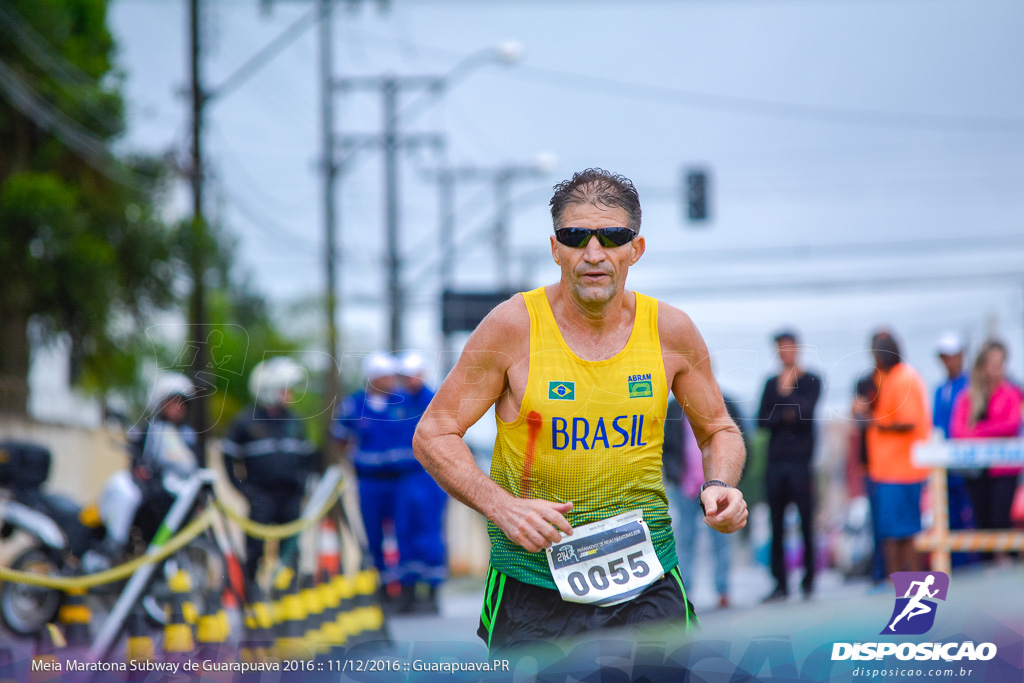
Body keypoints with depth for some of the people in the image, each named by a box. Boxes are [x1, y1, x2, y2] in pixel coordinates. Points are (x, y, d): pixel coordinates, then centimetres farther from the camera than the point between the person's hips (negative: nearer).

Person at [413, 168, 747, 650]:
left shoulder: (669, 331, 2)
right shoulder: (515, 326, -7)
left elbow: (719, 431, 17)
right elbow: (433, 435, -2)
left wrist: (720, 486, -6)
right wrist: (501, 506, -17)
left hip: (646, 581, 2)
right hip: (533, 587, -2)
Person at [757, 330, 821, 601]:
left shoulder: (811, 382, 5)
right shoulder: (772, 384, 15)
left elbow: (806, 411, -10)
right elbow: (762, 419, 7)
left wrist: (787, 392, -8)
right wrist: (785, 416, -7)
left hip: (801, 460, -3)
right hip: (776, 461, 3)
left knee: (806, 523, -5)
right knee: (777, 525, 1)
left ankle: (809, 579, 1)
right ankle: (780, 583, 3)